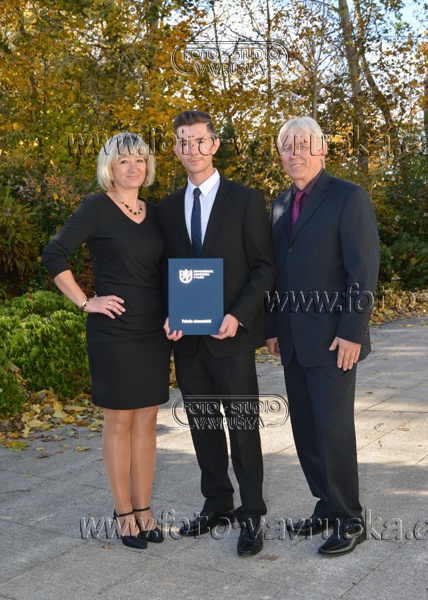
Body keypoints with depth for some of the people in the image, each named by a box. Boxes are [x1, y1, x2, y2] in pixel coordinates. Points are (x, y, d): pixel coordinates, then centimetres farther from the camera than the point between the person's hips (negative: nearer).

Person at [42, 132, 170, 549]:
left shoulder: (154, 213, 10)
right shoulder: (97, 207, -7)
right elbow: (53, 256, -11)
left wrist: (173, 313, 5)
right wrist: (85, 302, -12)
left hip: (154, 332, 6)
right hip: (113, 333, -5)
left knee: (146, 421, 10)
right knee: (119, 422, 4)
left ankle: (143, 510, 22)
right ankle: (124, 513, 18)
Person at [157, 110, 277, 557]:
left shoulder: (245, 200, -3)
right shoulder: (168, 208, 10)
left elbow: (264, 267, -4)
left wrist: (237, 315, -16)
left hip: (231, 336, -4)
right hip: (186, 337, 4)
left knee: (242, 427, 2)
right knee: (202, 424, 13)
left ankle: (251, 515, 15)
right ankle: (217, 503, 29)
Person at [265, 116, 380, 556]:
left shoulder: (349, 198, -7)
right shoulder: (280, 205, 13)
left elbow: (364, 270, -12)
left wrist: (352, 332, -17)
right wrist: (272, 327, 12)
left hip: (332, 338, -7)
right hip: (292, 340, 7)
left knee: (333, 429, -4)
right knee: (305, 430, 11)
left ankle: (350, 521, 11)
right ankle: (327, 506, 26)